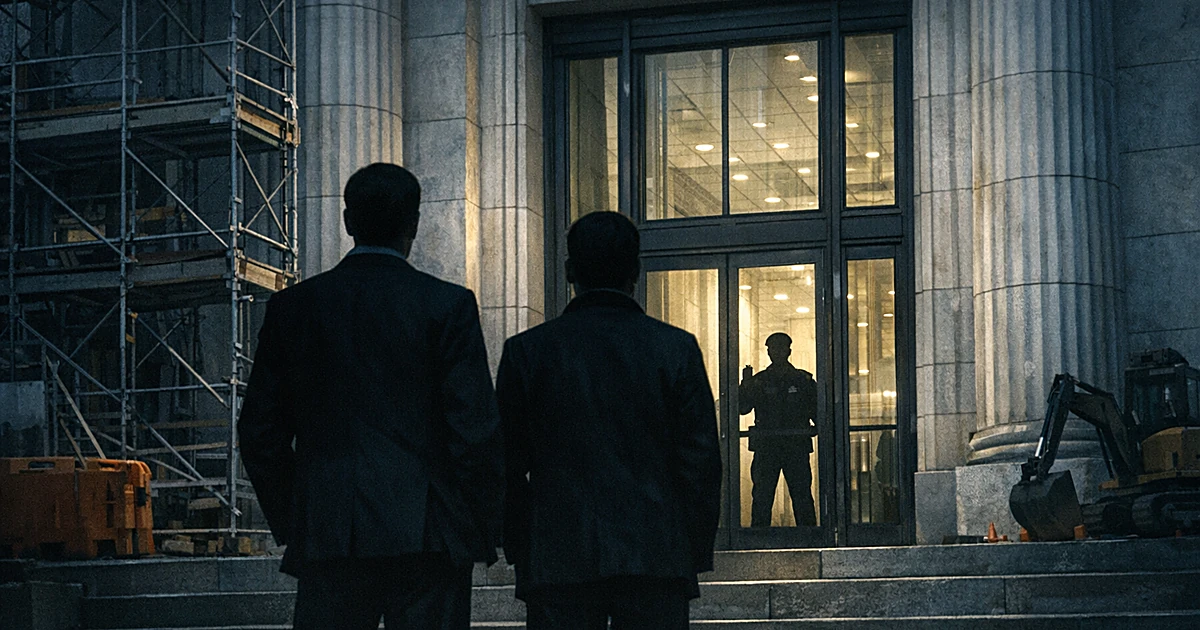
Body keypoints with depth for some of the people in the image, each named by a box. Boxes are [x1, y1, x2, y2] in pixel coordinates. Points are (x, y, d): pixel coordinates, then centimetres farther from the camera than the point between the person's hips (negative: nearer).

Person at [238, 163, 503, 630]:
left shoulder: (293, 306, 7)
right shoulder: (447, 305, -3)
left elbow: (259, 432, 9)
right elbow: (477, 429, -6)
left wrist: (289, 525, 17)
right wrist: (484, 533, 4)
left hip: (325, 538, 3)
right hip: (426, 536, -2)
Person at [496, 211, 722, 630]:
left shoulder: (526, 351, 2)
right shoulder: (676, 348, 1)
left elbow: (507, 468, 5)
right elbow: (702, 460, 1)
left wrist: (519, 554, 13)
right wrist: (696, 556, 9)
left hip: (556, 564, 0)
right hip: (657, 560, 0)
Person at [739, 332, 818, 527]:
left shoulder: (803, 380, 11)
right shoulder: (759, 381, 11)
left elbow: (817, 409, 12)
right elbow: (742, 408, 2)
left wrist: (817, 427, -6)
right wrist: (745, 385, -12)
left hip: (796, 446, 0)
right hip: (766, 446, 0)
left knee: (802, 494, -1)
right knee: (761, 496, -2)